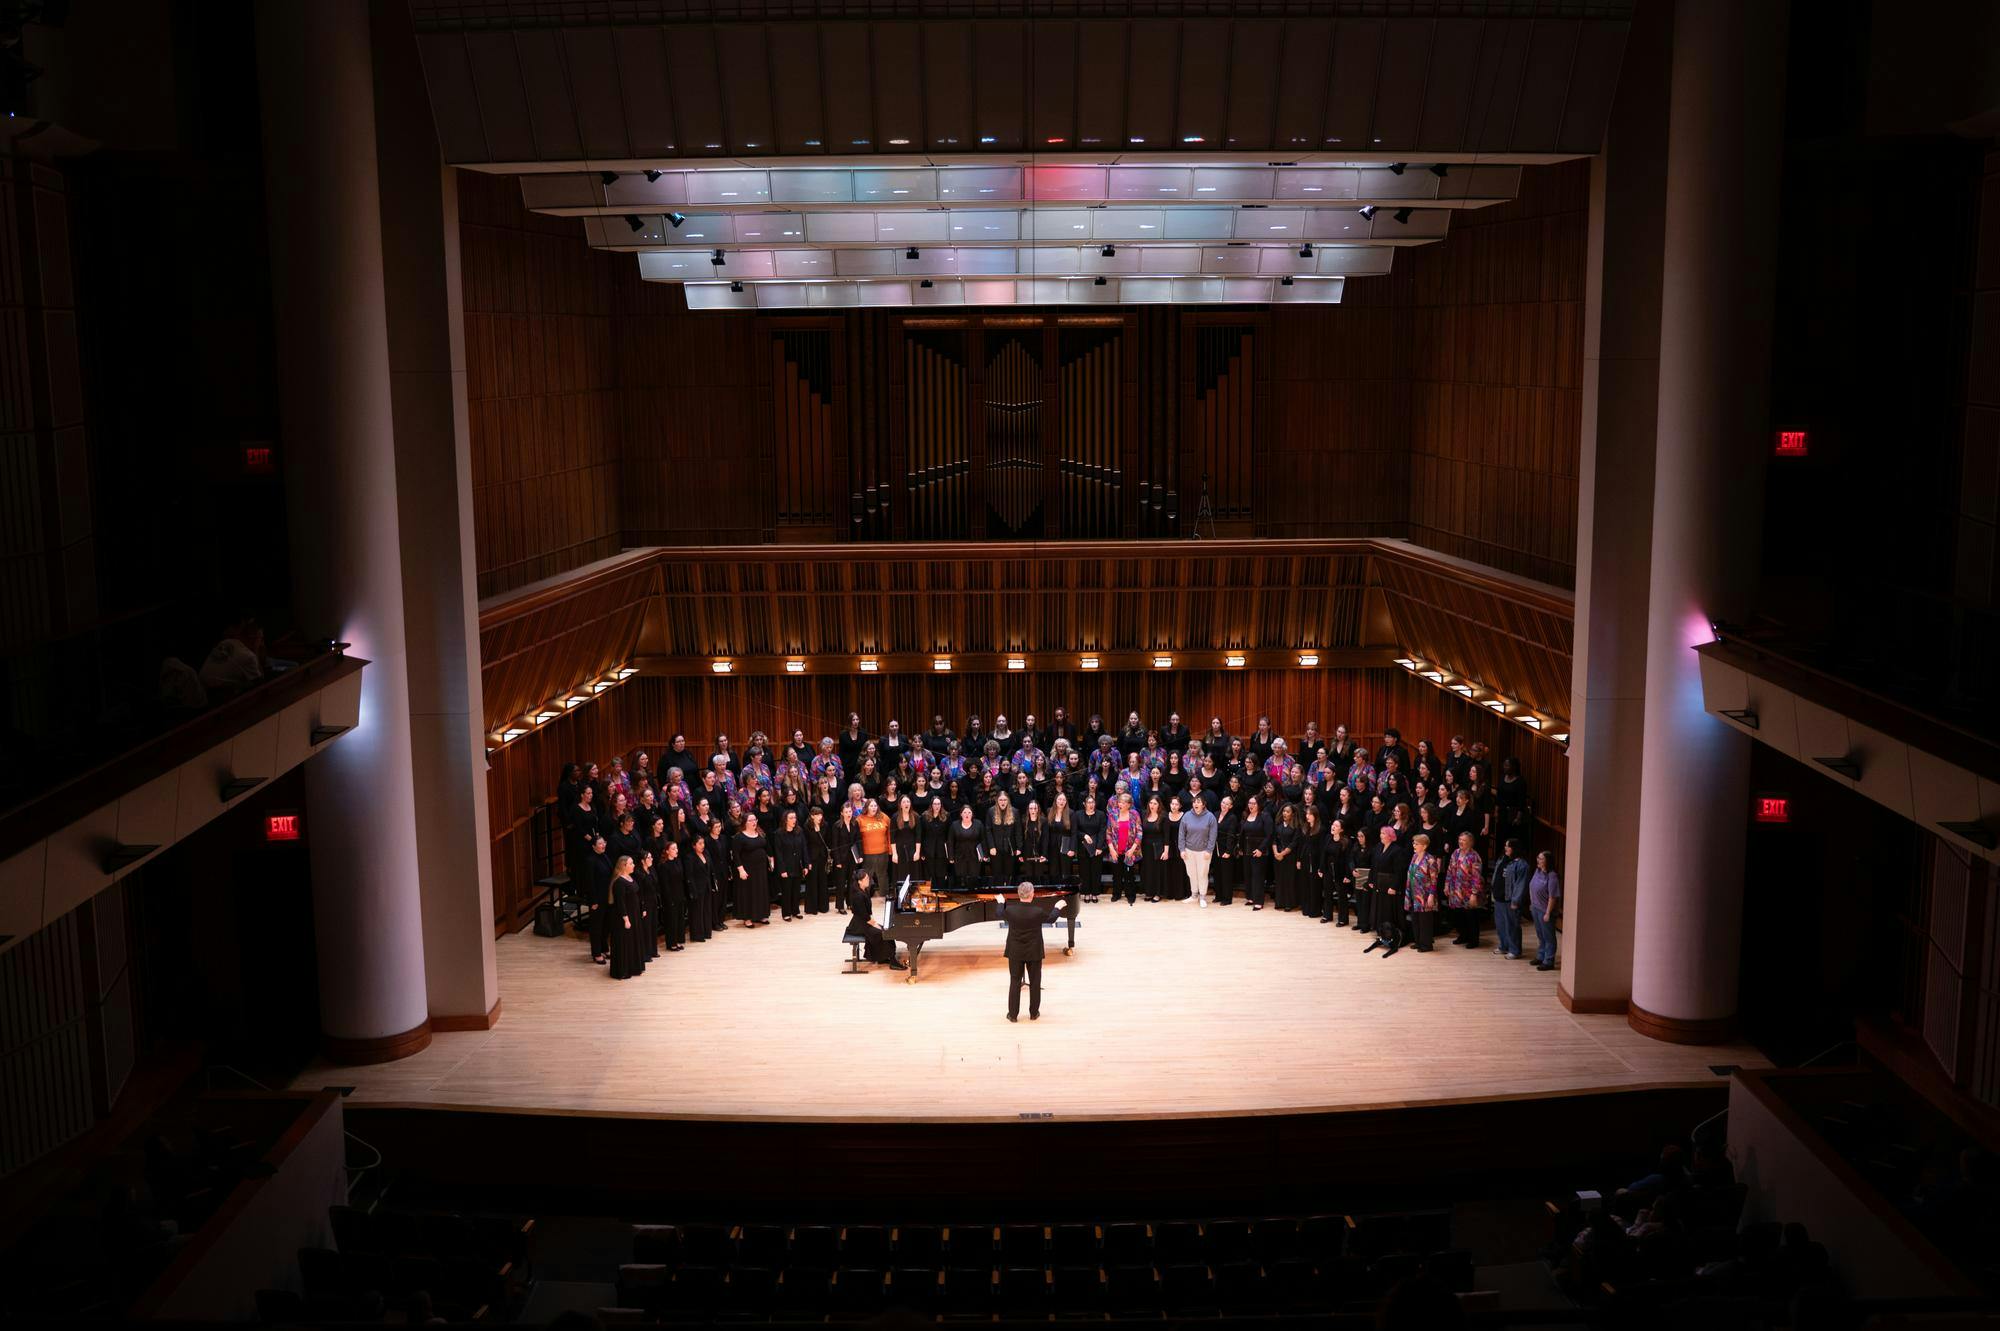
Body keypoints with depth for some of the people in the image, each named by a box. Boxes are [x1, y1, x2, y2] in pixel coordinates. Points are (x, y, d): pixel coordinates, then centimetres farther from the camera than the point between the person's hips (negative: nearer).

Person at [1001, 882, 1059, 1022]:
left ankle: (1013, 1014, 15)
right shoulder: (1038, 912, -20)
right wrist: (1057, 907, 22)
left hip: (1015, 953, 1)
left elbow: (1000, 915, 7)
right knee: (1035, 982, 14)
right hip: (1034, 952, -1)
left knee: (1014, 982, 11)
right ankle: (1034, 1013, 24)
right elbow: (1051, 918, 2)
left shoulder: (1010, 910, -16)